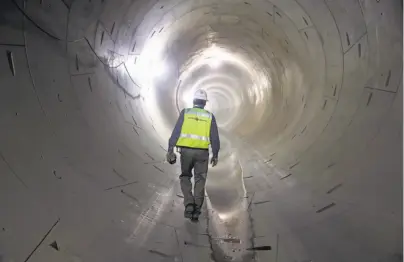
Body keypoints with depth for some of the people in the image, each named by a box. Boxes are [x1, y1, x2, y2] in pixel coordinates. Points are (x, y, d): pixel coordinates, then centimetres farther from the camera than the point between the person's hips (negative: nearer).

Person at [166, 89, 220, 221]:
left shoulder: (185, 112, 1)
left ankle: (189, 204, -1)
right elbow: (215, 138, 1)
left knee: (185, 177, 17)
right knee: (200, 181, 10)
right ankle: (196, 211, 8)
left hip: (186, 151, 0)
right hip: (202, 152, 0)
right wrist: (215, 155, 11)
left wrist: (170, 150, -3)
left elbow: (176, 132, -5)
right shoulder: (210, 116, 3)